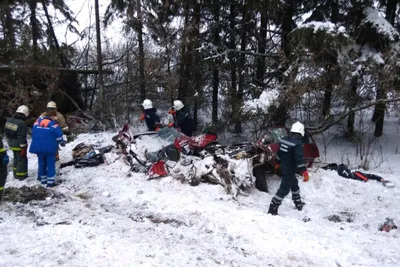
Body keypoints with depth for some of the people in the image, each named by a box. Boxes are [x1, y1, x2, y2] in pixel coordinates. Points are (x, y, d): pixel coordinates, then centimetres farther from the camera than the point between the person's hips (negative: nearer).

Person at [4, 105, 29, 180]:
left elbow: (6, 132, 12)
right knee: (22, 159, 5)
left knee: (16, 158, 23)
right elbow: (22, 137, -24)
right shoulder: (21, 123, -24)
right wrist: (23, 148, -19)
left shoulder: (9, 120, 2)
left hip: (11, 144, 8)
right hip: (19, 145, -8)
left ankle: (16, 174, 35)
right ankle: (21, 176, 13)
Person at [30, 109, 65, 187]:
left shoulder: (37, 123, 4)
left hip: (38, 147, 6)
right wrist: (62, 143, 11)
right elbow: (59, 136, -9)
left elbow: (34, 134, 13)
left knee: (41, 163, 17)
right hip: (50, 148, -5)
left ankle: (43, 180, 27)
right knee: (50, 164, 2)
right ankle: (50, 182, 1)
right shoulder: (54, 125, -13)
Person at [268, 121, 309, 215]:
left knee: (294, 184, 25)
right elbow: (300, 159, -26)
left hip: (283, 168, 9)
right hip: (290, 170, -9)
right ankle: (273, 209, 1)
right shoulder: (298, 143, -22)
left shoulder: (284, 139, 2)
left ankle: (298, 203, 41)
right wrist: (305, 172, -22)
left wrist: (278, 163, 27)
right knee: (284, 189, -2)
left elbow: (279, 153, 13)